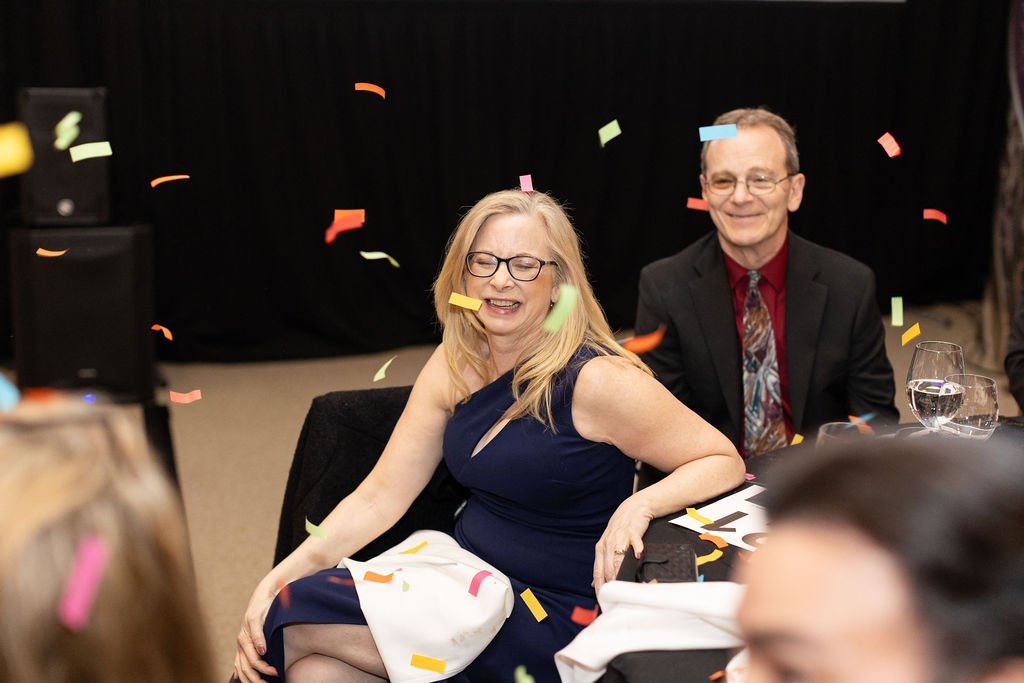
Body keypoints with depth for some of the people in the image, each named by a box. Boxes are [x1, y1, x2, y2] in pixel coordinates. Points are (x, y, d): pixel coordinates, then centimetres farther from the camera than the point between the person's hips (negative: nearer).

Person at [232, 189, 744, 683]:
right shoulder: (454, 366, 2)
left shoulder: (596, 381, -17)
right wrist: (278, 578, -10)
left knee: (300, 622, -17)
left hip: (552, 621, -5)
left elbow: (722, 461, -10)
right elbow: (381, 495, 2)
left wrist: (640, 504, -29)